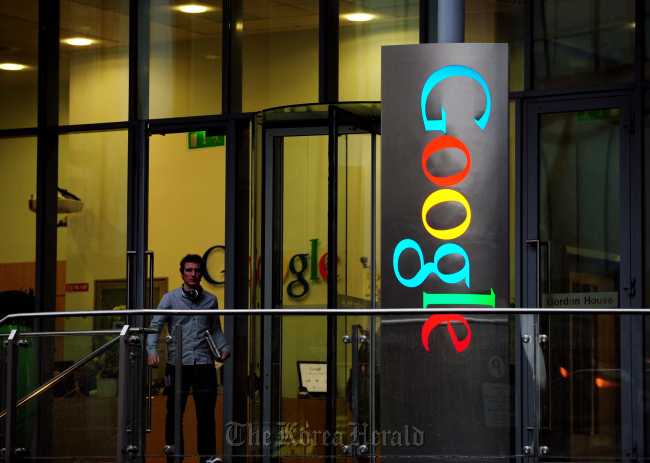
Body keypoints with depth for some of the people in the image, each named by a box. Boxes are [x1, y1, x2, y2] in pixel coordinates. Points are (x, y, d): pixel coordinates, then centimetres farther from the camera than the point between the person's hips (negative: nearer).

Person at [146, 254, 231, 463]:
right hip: (177, 365, -1)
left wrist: (224, 348, 0)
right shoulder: (170, 298, 4)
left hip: (204, 364, 1)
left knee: (206, 414, -1)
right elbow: (155, 325, -3)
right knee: (174, 415, 5)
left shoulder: (210, 300, 12)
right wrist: (152, 350, -19)